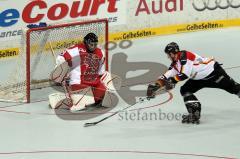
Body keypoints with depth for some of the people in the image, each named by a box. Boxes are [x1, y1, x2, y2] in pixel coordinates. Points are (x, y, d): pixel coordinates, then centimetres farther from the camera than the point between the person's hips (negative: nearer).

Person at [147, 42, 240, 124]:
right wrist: (156, 85, -4)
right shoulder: (175, 63, 4)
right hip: (199, 78, 10)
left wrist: (173, 80, -23)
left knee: (231, 87, -5)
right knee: (185, 90, -1)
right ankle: (195, 113, -6)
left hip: (213, 71, -10)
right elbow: (167, 76, 4)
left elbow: (185, 74, -31)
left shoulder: (184, 55, -25)